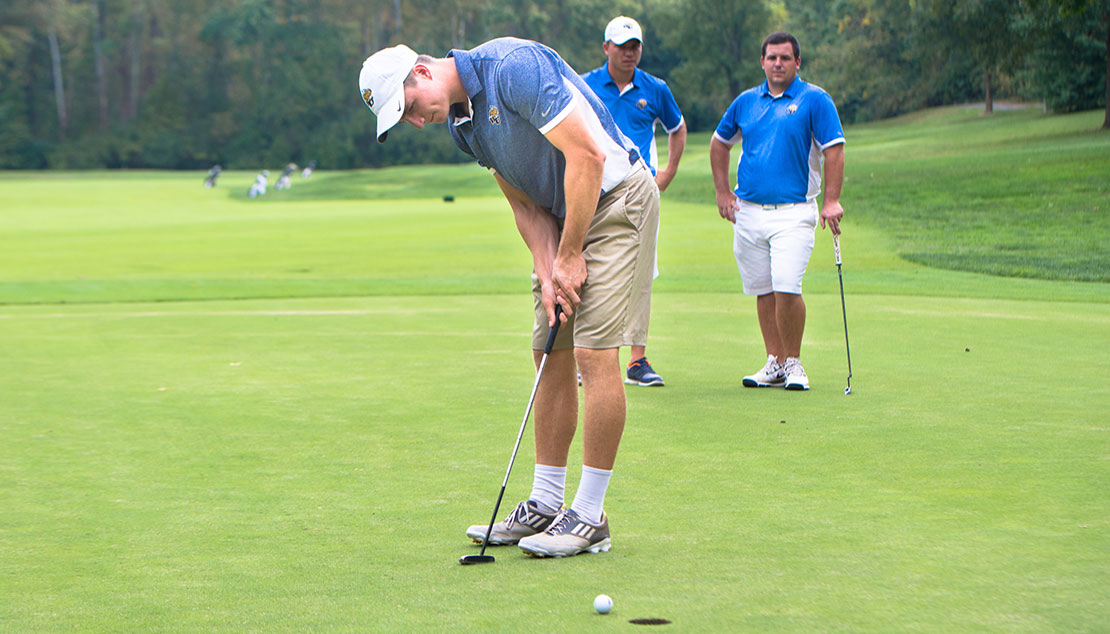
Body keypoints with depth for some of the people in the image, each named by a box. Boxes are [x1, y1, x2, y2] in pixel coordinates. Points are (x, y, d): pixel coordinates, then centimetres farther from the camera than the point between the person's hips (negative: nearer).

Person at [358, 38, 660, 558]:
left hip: (616, 198, -9)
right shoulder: (461, 123, 5)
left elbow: (587, 154, -25)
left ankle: (590, 516, -8)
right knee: (551, 356, 7)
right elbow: (525, 203, 7)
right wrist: (548, 273, -9)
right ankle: (544, 505, 14)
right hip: (562, 219, 9)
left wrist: (570, 256, -19)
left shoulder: (514, 67, -23)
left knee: (594, 352, -13)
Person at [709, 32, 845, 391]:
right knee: (763, 291, 6)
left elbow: (833, 150, -6)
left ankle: (793, 363, 0)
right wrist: (722, 192, 16)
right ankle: (775, 364, 14)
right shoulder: (746, 102, 11)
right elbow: (719, 143, 24)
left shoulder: (815, 100, -2)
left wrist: (831, 201, -13)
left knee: (787, 289, -15)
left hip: (793, 211, -4)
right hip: (749, 210, 4)